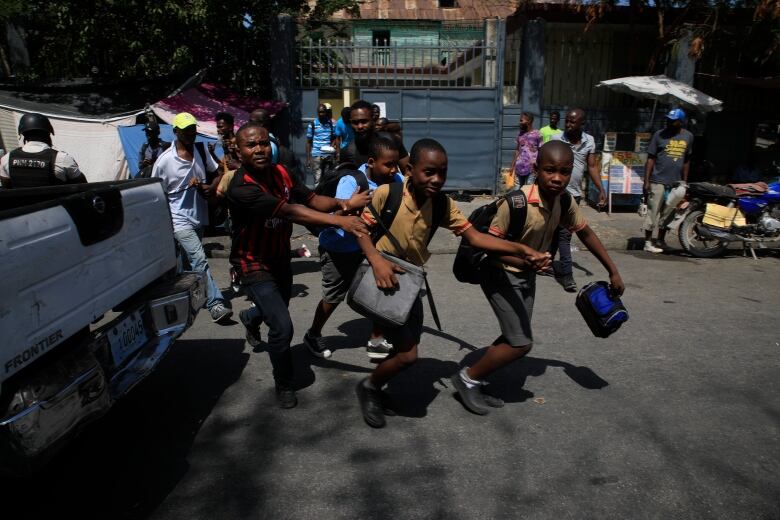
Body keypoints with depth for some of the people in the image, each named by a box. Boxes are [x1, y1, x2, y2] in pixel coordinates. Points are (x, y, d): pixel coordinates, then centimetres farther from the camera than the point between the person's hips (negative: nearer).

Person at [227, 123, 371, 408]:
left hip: (280, 259, 7)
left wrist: (341, 204, -36)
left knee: (278, 308, 29)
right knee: (282, 326, -15)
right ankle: (284, 385, 12)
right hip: (255, 265, -7)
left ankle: (250, 317, 66)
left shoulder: (279, 172, -8)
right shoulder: (241, 188, -31)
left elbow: (310, 198, -16)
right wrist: (338, 221, -50)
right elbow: (289, 211, -42)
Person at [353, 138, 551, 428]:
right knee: (407, 355, -9)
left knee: (404, 350, 15)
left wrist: (521, 250, -25)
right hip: (382, 279, -6)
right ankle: (369, 388, 18)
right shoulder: (385, 194, -20)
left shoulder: (444, 205, -8)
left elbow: (474, 237, -14)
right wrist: (377, 261, -30)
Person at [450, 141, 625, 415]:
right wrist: (526, 261, -40)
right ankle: (468, 378, 8)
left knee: (516, 338, 11)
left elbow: (585, 233, 8)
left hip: (527, 275, 8)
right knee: (521, 342, -9)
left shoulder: (564, 201, -7)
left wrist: (613, 272, 11)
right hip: (501, 274, -7)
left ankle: (476, 384, 25)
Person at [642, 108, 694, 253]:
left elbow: (686, 161, 14)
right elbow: (650, 159, -2)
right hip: (658, 181, -4)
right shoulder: (659, 135, -3)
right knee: (653, 212, -3)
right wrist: (646, 181, -8)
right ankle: (648, 242, 2)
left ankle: (661, 240, 22)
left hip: (676, 183, 4)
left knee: (667, 214, 11)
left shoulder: (688, 136, 7)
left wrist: (685, 182, 13)